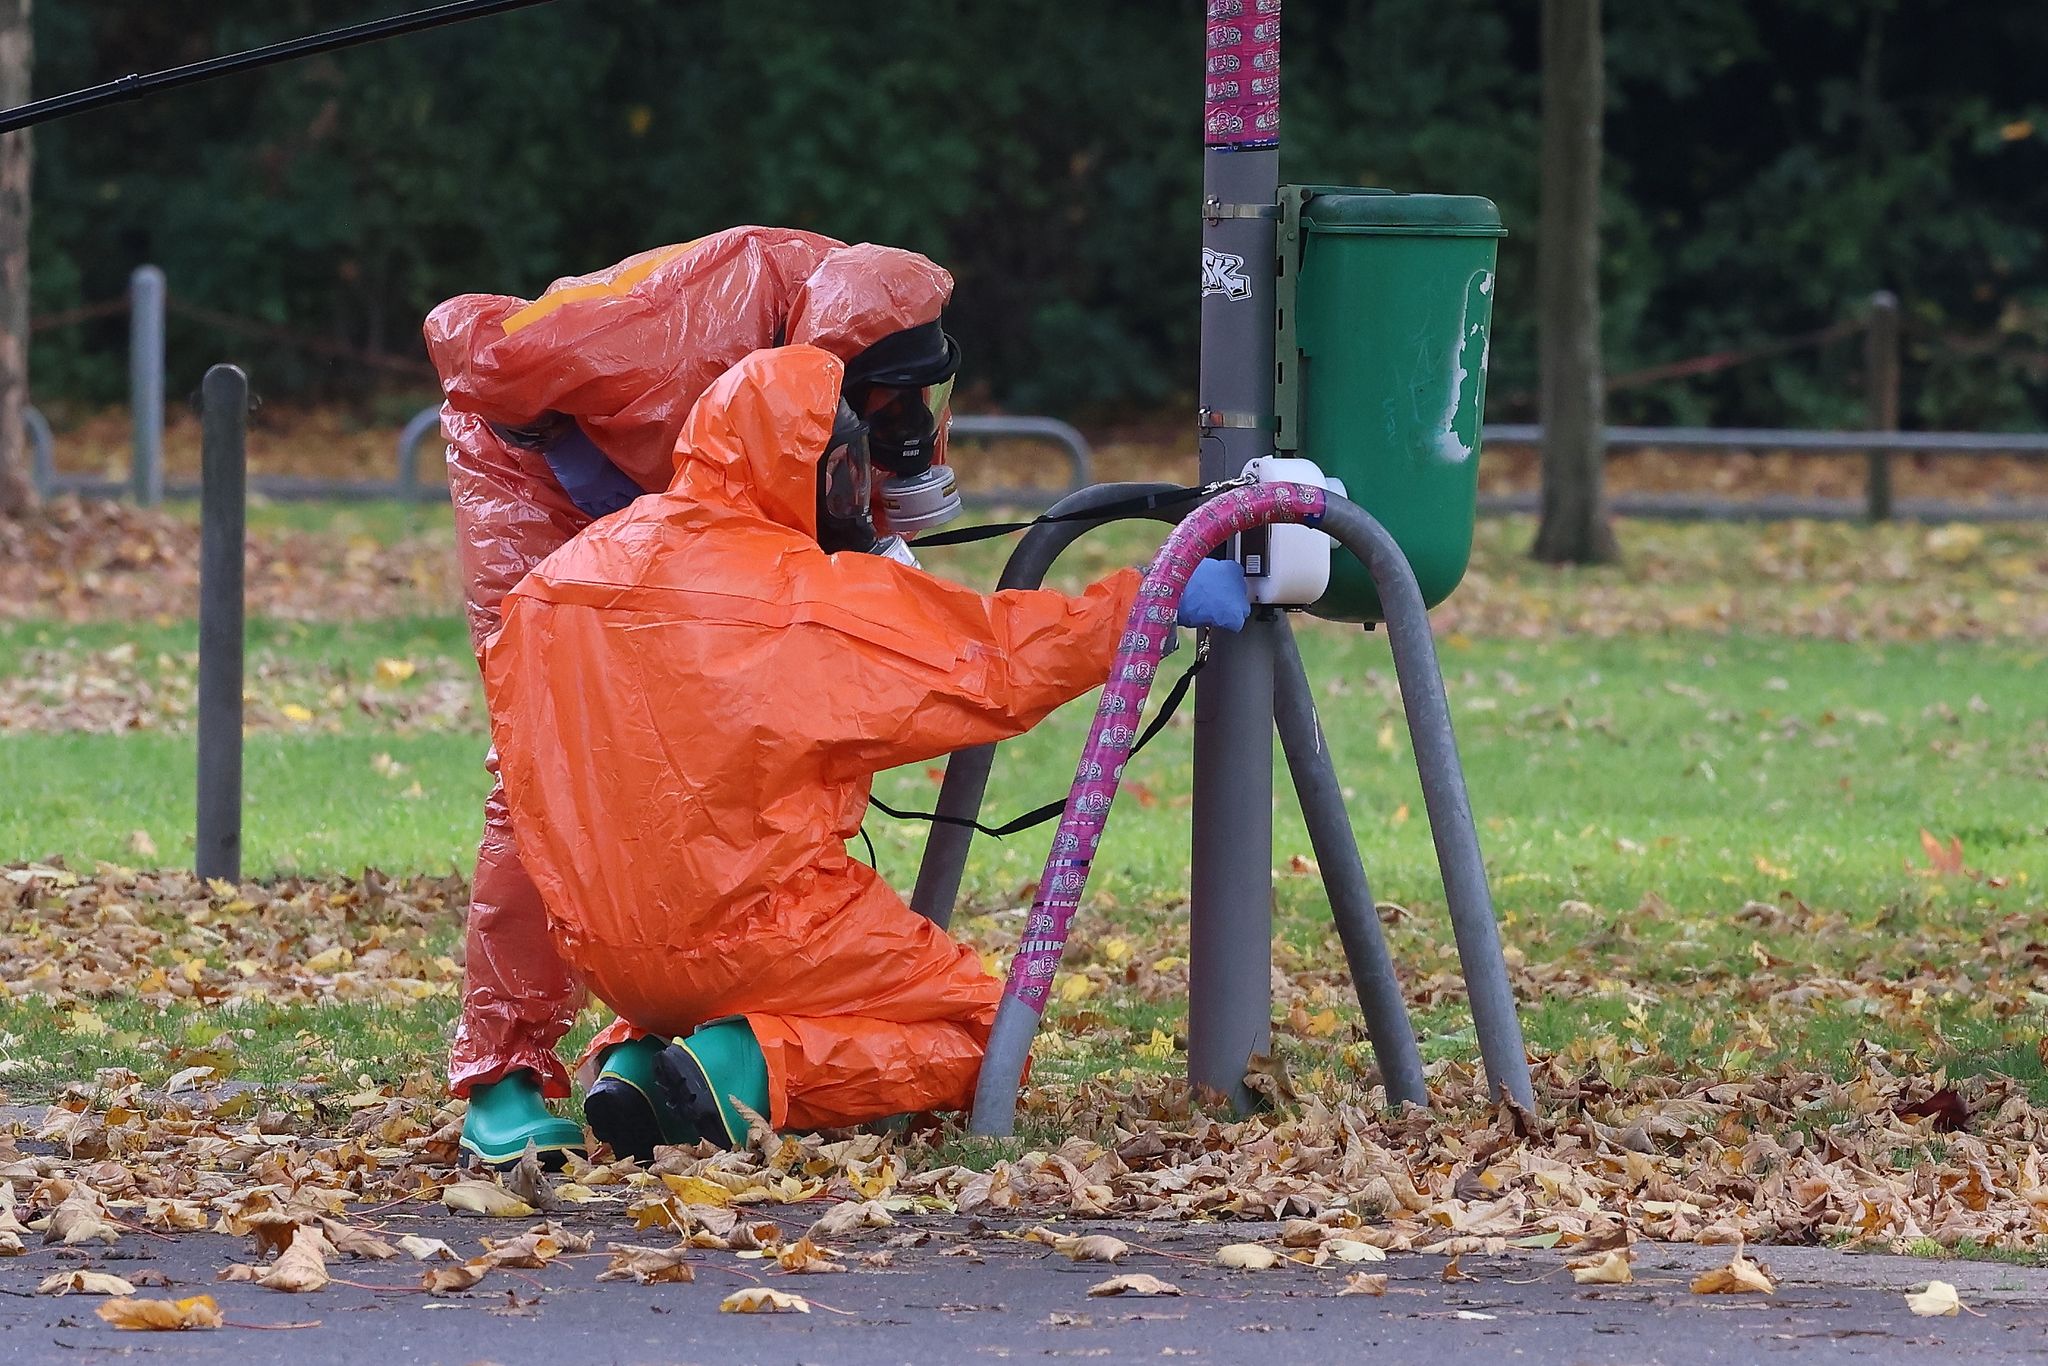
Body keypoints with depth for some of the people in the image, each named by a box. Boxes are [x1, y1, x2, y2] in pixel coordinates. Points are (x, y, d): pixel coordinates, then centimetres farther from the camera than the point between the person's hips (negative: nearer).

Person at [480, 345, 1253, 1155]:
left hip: (602, 955, 6)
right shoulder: (817, 597, -15)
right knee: (980, 1034, 8)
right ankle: (757, 1070, -13)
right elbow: (1002, 660, -8)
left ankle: (635, 1057, 5)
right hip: (749, 936, -6)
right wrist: (1158, 599, 2)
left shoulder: (553, 580, 2)